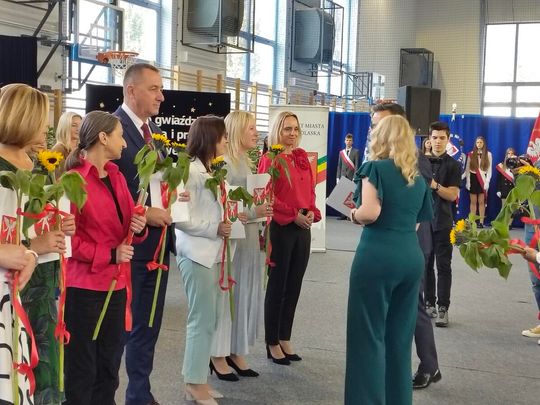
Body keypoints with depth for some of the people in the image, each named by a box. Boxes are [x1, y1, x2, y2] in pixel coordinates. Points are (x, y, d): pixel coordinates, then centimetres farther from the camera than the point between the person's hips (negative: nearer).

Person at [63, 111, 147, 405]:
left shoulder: (117, 177, 10)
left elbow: (127, 225, 19)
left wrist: (139, 227, -4)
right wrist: (110, 255, -17)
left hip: (116, 283, 8)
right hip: (84, 286, -7)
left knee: (109, 365, 17)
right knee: (82, 369, 4)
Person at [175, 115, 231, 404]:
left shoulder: (213, 171, 14)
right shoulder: (190, 171, -14)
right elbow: (181, 218, -19)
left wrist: (226, 223, 4)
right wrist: (215, 228, -16)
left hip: (213, 252, 9)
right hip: (197, 253, -9)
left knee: (211, 319, 13)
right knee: (202, 320, -2)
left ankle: (197, 379, 23)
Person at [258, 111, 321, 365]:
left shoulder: (302, 158, 13)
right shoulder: (270, 159, -6)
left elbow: (310, 191, 15)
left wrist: (312, 212, -3)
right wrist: (293, 215, -18)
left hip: (303, 228, 6)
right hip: (281, 228, -6)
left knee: (294, 287, 10)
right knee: (277, 286, 2)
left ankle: (285, 339, 21)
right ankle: (272, 343, 13)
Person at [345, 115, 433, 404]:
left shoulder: (376, 167, -4)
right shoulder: (417, 177, 14)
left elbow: (370, 212, -17)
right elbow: (416, 222, 13)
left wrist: (353, 214, 3)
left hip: (377, 256, -6)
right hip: (412, 257, 7)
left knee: (369, 335, 2)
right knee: (400, 336, 14)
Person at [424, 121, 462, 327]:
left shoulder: (453, 165, 0)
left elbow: (453, 195, -7)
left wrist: (436, 186, -21)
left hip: (442, 222, -3)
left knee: (443, 266, -2)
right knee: (426, 264, 9)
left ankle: (443, 308, 0)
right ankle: (429, 303, 18)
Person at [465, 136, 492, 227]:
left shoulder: (488, 154, 4)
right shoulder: (471, 154, 5)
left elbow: (489, 169, 2)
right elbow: (467, 169, 5)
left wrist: (487, 181, -8)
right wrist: (467, 181, -3)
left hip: (483, 179, -1)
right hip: (473, 178, 1)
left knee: (481, 201, -1)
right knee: (473, 201, 2)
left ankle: (481, 222, 0)